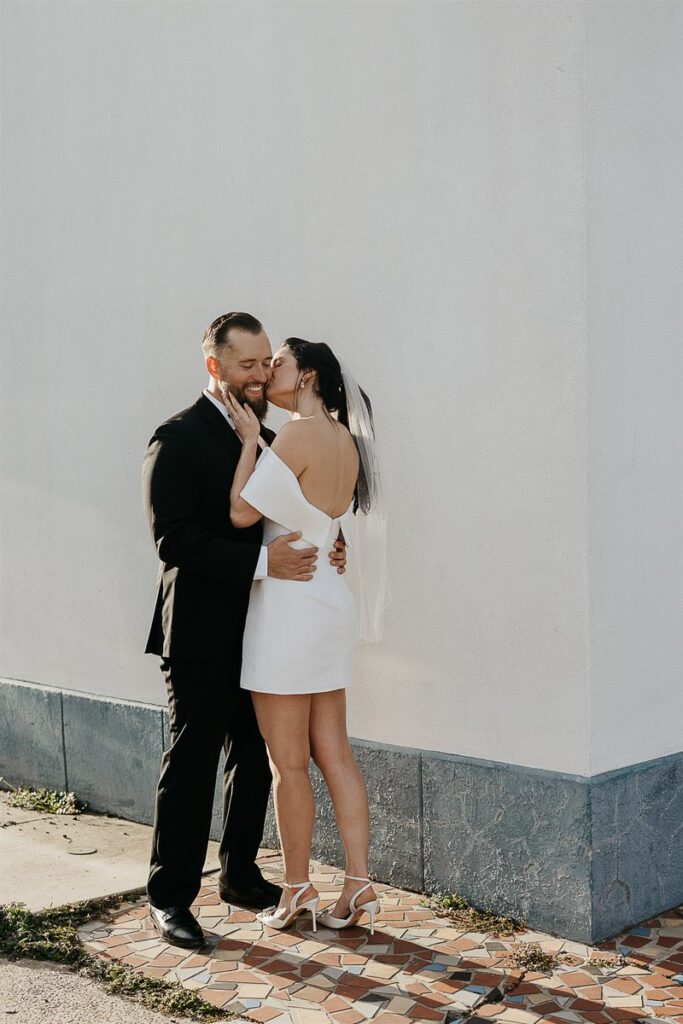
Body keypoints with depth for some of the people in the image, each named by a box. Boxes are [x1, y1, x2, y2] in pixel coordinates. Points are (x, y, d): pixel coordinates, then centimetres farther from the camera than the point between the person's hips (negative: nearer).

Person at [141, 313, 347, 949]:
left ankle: (240, 873, 31)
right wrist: (261, 561, -26)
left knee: (254, 759, 15)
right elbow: (173, 540, -20)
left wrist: (325, 547, -1)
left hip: (259, 632, 7)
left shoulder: (266, 439, 13)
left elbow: (288, 517, 20)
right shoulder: (177, 440, -11)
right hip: (202, 638, -7)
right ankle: (170, 897, 15)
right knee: (191, 765, 1)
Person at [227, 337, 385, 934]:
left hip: (289, 606, -8)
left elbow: (241, 511, -15)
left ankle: (297, 890, 15)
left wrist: (249, 440, -6)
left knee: (288, 762, 3)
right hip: (331, 602, 8)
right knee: (334, 753, 11)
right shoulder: (345, 440, 11)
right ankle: (359, 885, 14)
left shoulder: (300, 435, -14)